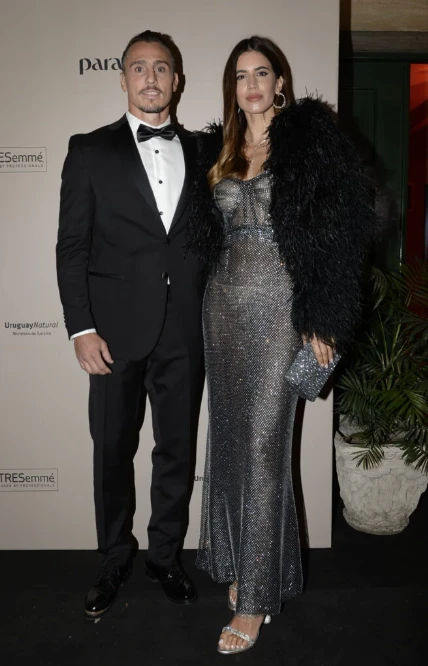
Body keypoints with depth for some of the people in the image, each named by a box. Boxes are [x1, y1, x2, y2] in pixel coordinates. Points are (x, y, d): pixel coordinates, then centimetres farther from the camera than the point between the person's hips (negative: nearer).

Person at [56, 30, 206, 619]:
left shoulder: (202, 151, 10)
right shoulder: (90, 150, 4)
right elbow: (72, 246, -1)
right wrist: (82, 329, -8)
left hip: (185, 332, 2)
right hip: (117, 330, -2)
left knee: (178, 449, 11)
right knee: (113, 450, 9)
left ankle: (166, 556, 32)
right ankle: (115, 561, 31)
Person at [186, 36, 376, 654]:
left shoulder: (310, 138, -1)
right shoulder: (220, 149, 15)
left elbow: (334, 232, -7)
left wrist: (321, 323, -13)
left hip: (279, 306, -5)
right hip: (223, 303, 6)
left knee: (265, 443, -5)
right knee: (230, 435, 10)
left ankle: (256, 598, 8)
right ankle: (241, 563, 28)